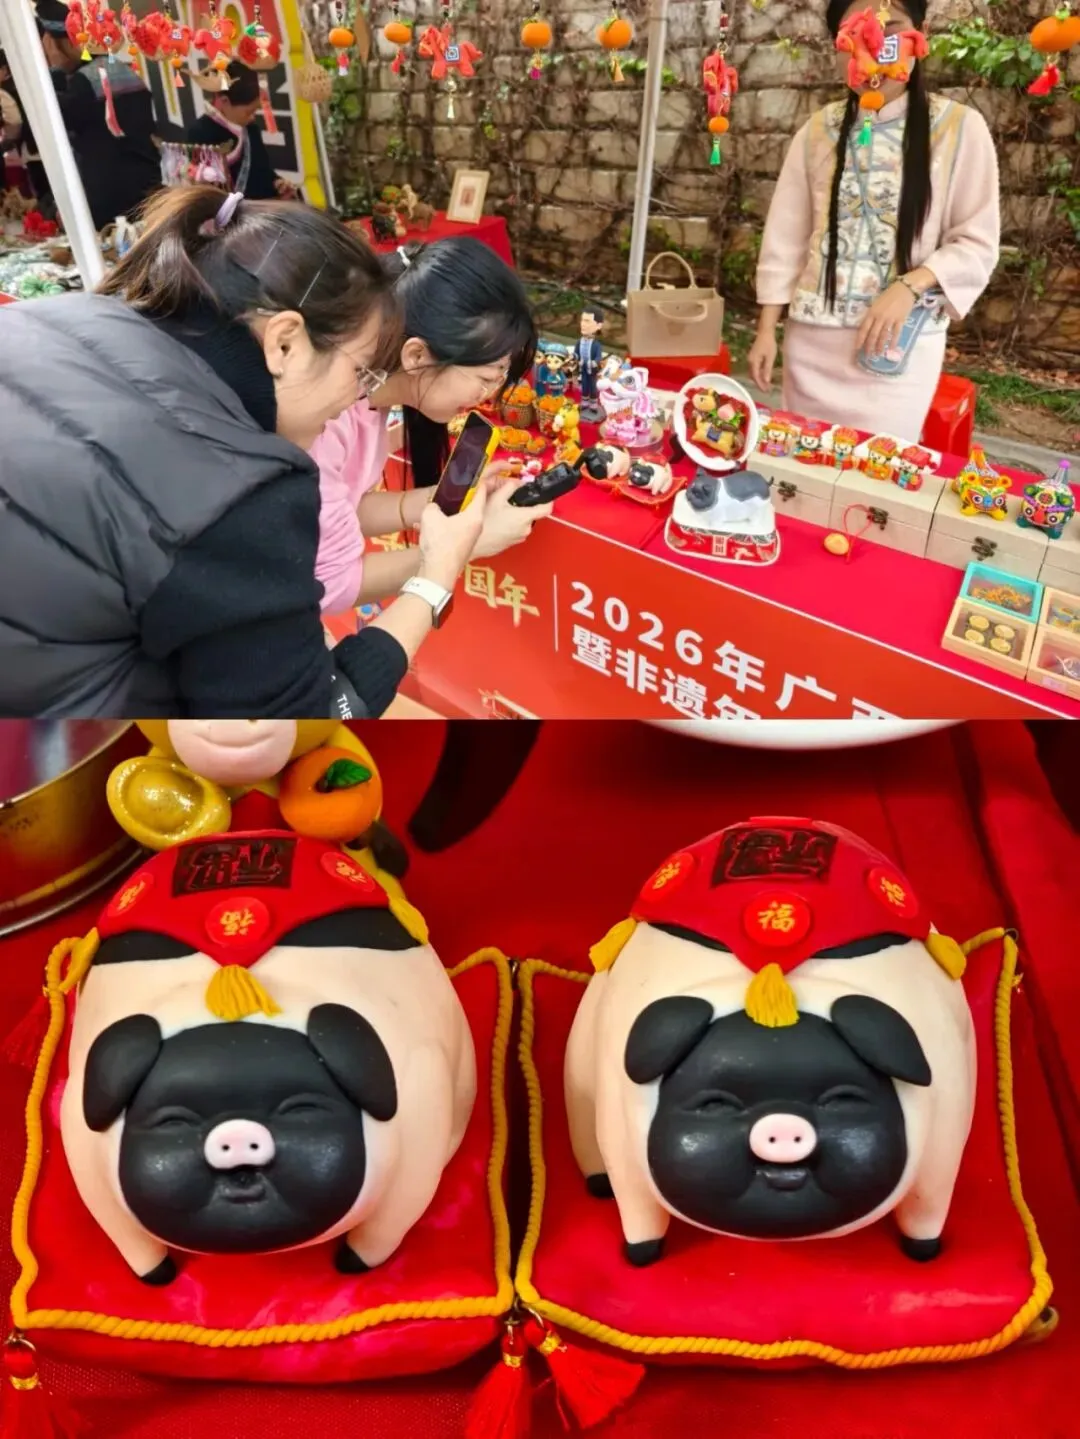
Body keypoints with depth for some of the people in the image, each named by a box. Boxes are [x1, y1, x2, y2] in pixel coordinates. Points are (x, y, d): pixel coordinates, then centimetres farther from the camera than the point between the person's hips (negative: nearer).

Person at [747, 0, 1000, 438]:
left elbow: (977, 245, -3)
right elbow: (785, 237, 7)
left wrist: (910, 286, -19)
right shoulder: (818, 130, 6)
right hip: (811, 339, 3)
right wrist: (767, 328, 3)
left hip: (901, 341, -2)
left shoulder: (960, 128, -2)